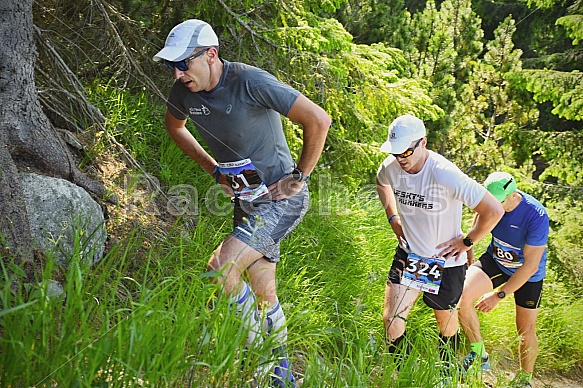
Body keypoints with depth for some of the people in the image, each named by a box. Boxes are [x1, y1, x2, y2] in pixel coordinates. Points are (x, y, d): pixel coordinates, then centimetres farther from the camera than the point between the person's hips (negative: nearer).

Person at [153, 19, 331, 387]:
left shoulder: (251, 81, -25)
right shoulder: (184, 91, -5)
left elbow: (319, 120, -26)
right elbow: (174, 126, 19)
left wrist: (299, 176, -17)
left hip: (282, 197, -7)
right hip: (246, 199, 7)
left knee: (221, 268, -20)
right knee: (263, 292, 15)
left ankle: (259, 354, 3)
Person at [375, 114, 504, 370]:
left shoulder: (445, 174, -30)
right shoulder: (391, 167, -11)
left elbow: (494, 210, -29)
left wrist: (467, 241, -16)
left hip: (445, 262, -4)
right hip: (408, 255, 4)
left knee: (446, 322, 18)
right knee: (391, 320, -4)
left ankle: (446, 370, 46)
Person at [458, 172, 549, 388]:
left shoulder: (536, 216, -33)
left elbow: (530, 265, -27)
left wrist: (499, 295, -26)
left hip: (527, 273, -3)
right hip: (495, 260, 3)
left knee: (526, 331, 8)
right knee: (461, 296, -23)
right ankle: (479, 354, -1)